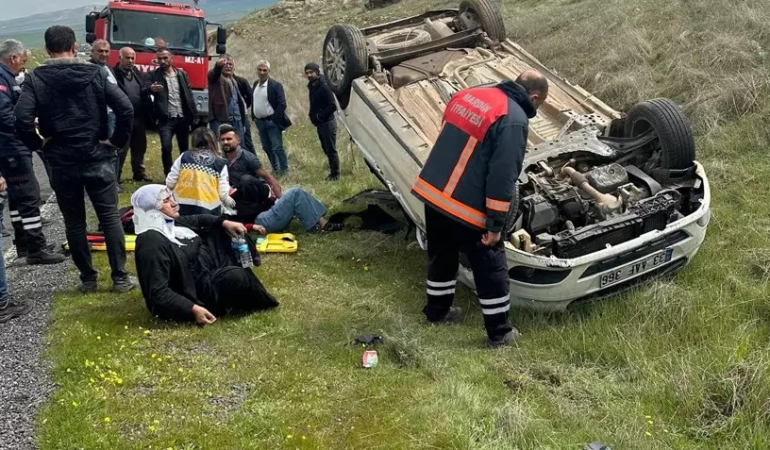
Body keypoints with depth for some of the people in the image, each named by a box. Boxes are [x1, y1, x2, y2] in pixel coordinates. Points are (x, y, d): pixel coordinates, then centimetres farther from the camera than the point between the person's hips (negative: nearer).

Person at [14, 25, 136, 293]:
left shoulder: (35, 79, -2)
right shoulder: (95, 73, -1)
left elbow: (22, 119, -15)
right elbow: (126, 108, -11)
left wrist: (39, 144, 1)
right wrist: (117, 141, -1)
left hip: (61, 162, 0)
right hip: (97, 158, 0)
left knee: (74, 222, 11)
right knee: (110, 218, 6)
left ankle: (87, 279, 16)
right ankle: (120, 277, 6)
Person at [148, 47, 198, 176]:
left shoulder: (181, 74, 11)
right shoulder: (154, 75, 2)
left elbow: (189, 95, 10)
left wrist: (194, 115, 3)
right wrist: (151, 89, -35)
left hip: (183, 118, 3)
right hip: (166, 119, -3)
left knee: (185, 148, 10)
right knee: (166, 147, -13)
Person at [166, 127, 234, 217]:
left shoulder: (184, 157, 5)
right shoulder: (220, 164, 0)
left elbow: (169, 183, 2)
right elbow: (223, 194, -4)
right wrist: (230, 202, 18)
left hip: (182, 209, 2)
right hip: (207, 212, -2)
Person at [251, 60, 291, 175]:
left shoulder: (275, 85, -11)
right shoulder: (255, 84, 10)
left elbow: (282, 104, -15)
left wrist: (274, 119, -17)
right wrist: (254, 117, 10)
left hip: (272, 122, -7)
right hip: (260, 122, 7)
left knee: (277, 148, -7)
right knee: (267, 148, 13)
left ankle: (284, 171, 2)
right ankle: (275, 169, 25)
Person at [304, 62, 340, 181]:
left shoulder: (324, 86, -18)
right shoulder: (312, 85, 10)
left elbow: (332, 106, -24)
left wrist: (320, 116, -18)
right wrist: (313, 114, 8)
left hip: (327, 123, -9)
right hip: (320, 124, 9)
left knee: (331, 150, -2)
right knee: (326, 149, 16)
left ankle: (335, 174, 6)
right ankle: (333, 171, 27)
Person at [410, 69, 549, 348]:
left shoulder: (470, 95, 9)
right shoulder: (514, 120, -14)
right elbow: (503, 177, -19)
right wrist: (495, 224, -13)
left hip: (431, 192, 8)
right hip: (466, 207, -7)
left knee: (442, 255, 26)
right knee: (491, 268, 9)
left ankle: (437, 310, 43)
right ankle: (499, 332, 19)